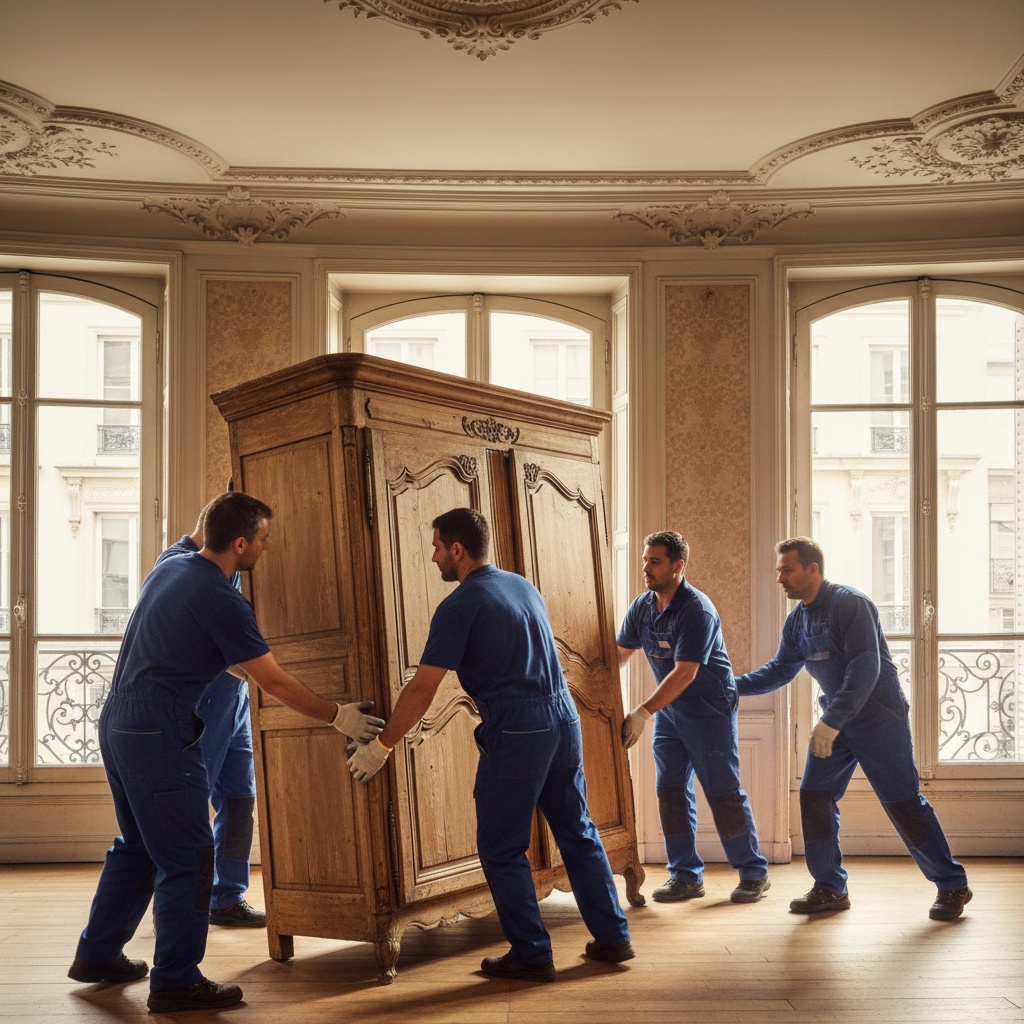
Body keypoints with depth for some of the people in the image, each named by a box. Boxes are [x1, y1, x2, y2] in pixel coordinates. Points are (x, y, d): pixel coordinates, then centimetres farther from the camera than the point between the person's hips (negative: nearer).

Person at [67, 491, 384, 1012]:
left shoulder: (168, 568, 8)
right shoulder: (222, 601, -17)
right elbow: (275, 681, -13)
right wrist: (338, 716, -3)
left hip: (116, 719, 9)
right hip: (159, 735, -9)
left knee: (137, 846, 21)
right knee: (186, 858, -1)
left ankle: (97, 955, 31)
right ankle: (175, 981, 5)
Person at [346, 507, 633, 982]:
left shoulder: (458, 607, -8)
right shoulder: (524, 586, 14)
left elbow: (422, 689, -11)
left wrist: (381, 746, -4)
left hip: (517, 733, -8)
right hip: (564, 719, 8)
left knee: (502, 850, 5)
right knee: (578, 833, 16)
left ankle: (532, 955, 10)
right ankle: (613, 937, 22)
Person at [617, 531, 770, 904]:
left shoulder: (697, 610, -22)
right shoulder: (642, 606, 1)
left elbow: (684, 673, -27)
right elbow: (620, 654, 8)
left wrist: (643, 713, -31)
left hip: (709, 708, -7)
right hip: (668, 709, 7)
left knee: (723, 793, -2)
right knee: (671, 792, 4)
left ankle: (754, 873, 13)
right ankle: (685, 876, 13)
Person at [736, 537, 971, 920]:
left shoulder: (851, 604, -18)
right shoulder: (798, 620, 7)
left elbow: (865, 668, -26)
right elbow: (780, 670, 17)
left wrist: (831, 722, -30)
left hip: (879, 718, -8)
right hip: (835, 721, 8)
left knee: (903, 802, -5)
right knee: (814, 795, 1)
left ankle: (952, 887, 9)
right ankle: (829, 888, 11)